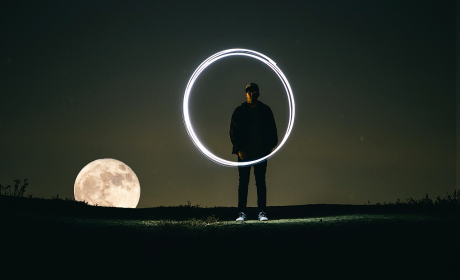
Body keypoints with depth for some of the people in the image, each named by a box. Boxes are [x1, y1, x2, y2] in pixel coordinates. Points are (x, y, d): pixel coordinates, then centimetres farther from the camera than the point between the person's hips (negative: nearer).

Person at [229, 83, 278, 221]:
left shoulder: (265, 110, 8)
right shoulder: (239, 111, 5)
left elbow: (272, 130, 9)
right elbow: (234, 132, 2)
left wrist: (270, 146, -3)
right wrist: (239, 149, -8)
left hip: (261, 153, 1)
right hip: (244, 153, -1)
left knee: (261, 182, 2)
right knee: (243, 182, 0)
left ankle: (262, 212, 5)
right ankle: (241, 213, 2)